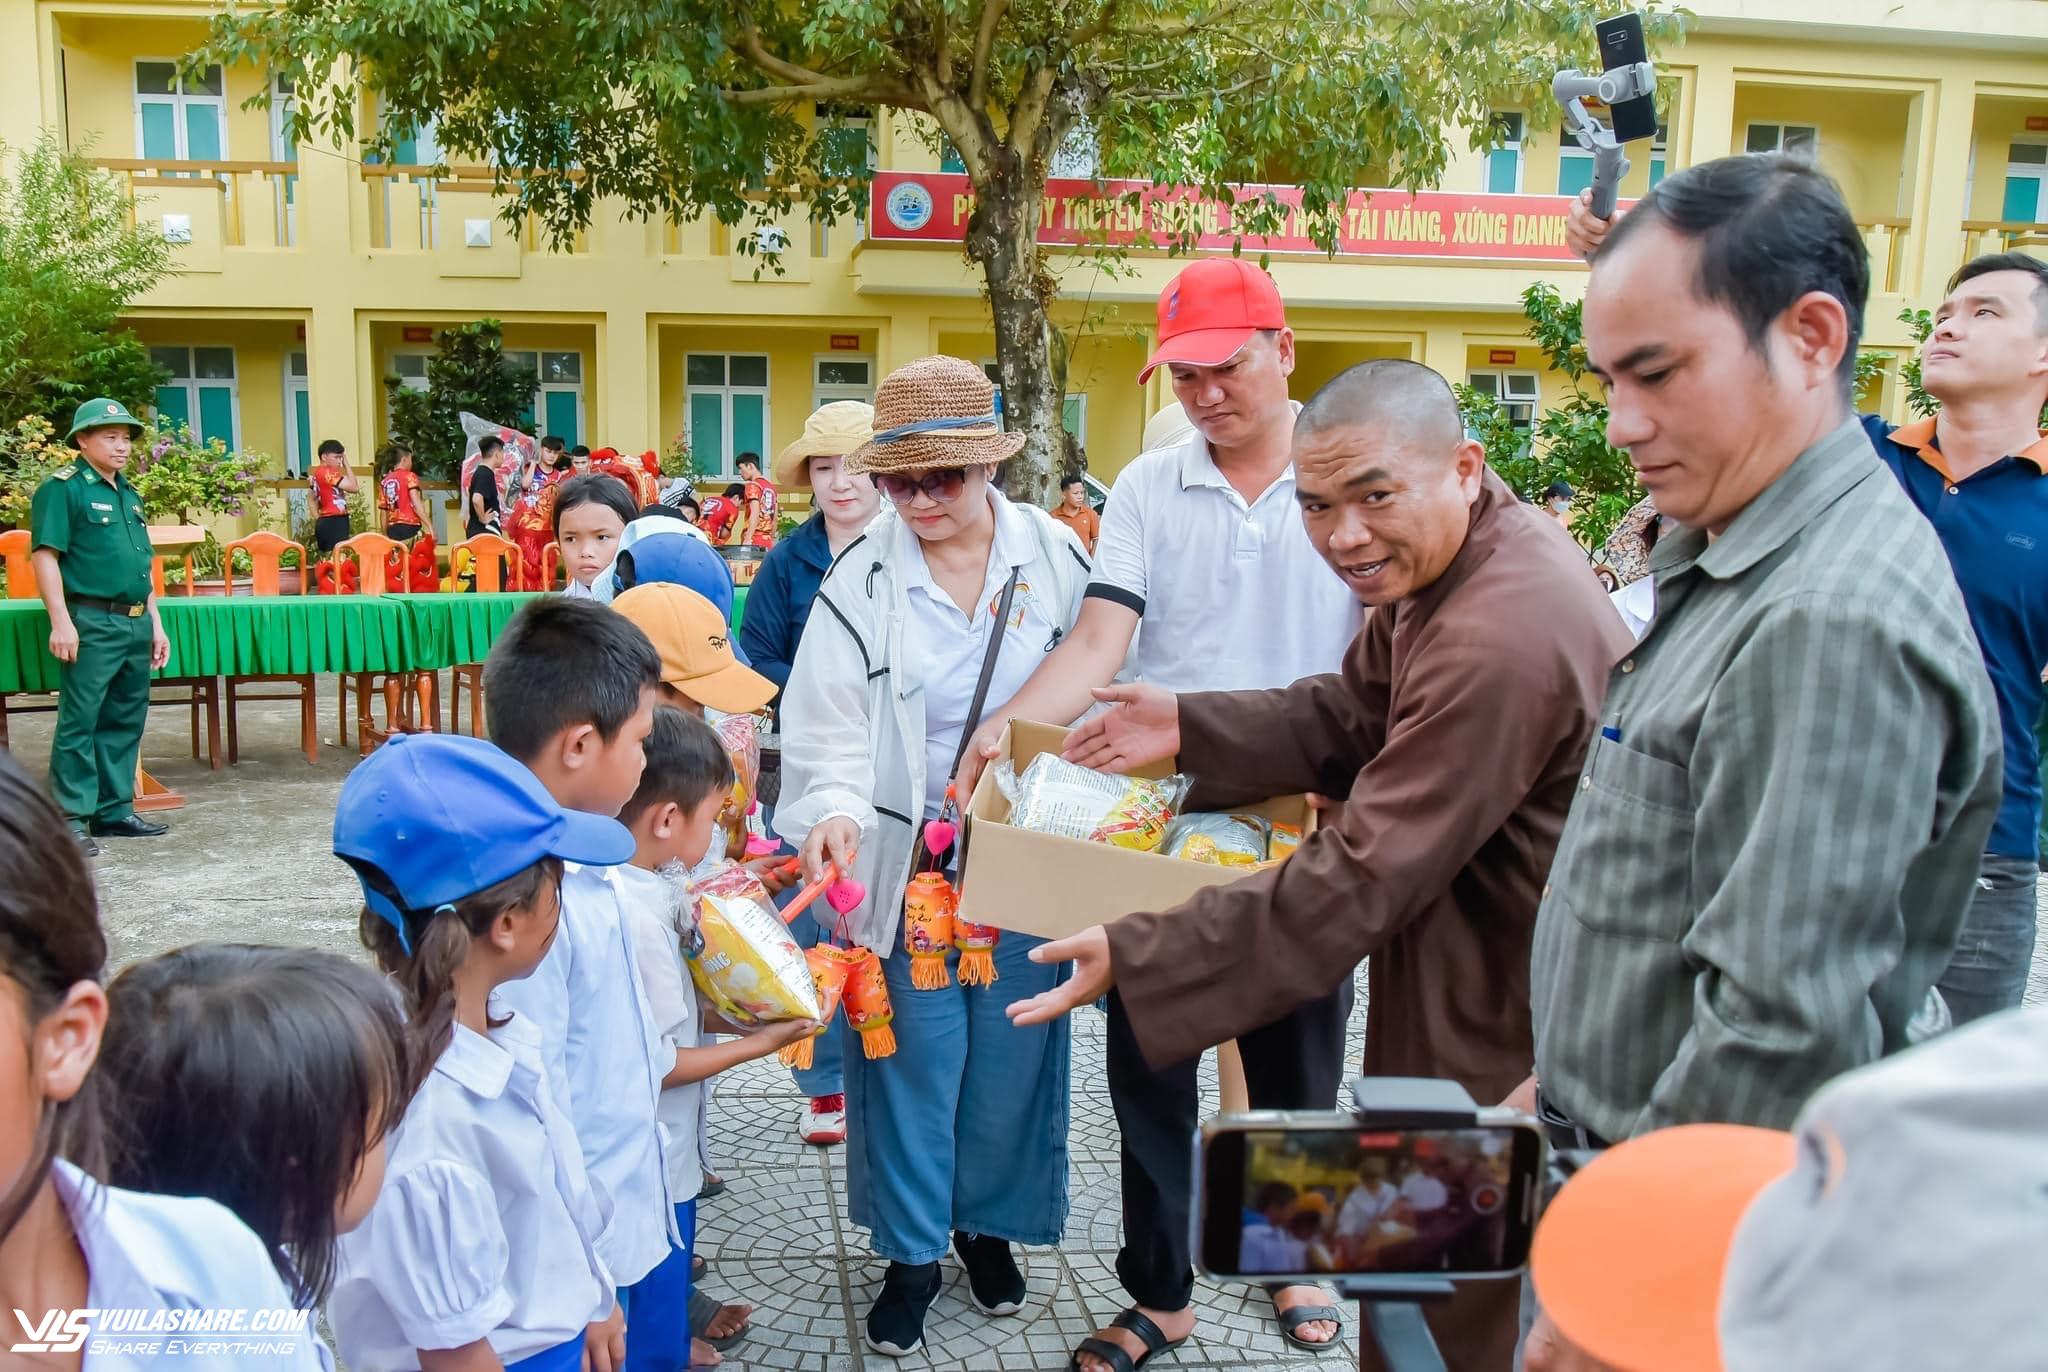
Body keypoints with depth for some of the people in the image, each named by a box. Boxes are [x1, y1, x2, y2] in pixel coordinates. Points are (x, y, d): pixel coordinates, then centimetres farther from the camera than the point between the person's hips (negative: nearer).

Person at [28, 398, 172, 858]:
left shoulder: (129, 494, 19)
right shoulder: (63, 488, -4)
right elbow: (45, 555, -11)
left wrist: (155, 623, 20)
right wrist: (60, 621, -18)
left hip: (135, 622, 8)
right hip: (91, 622, -8)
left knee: (126, 720, 12)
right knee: (79, 722, -4)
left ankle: (115, 811, 21)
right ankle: (70, 820, 1)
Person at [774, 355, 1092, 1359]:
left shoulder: (1054, 555, -3)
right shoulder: (861, 580, -8)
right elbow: (831, 729, -12)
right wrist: (835, 812, -30)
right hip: (907, 859, -1)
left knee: (1009, 1048, 13)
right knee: (915, 1054, 8)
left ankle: (988, 1221, 38)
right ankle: (911, 1251, 29)